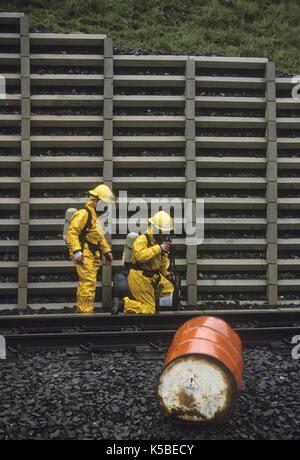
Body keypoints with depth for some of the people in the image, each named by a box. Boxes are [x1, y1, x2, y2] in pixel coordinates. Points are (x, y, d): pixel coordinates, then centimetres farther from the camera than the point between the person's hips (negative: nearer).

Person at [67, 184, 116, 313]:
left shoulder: (96, 216, 22)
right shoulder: (83, 214, -11)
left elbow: (100, 236, 32)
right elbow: (72, 232, -19)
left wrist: (107, 251, 28)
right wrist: (76, 251, -26)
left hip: (93, 255, 10)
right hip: (84, 254, -10)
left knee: (87, 283, 11)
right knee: (89, 283, -14)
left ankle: (81, 310, 18)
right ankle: (86, 310, -12)